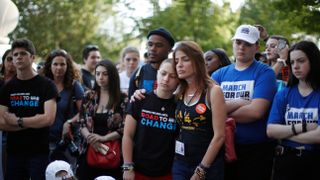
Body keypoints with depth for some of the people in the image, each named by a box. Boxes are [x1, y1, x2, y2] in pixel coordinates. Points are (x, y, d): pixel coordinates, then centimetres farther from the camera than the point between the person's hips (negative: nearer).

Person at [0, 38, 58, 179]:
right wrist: (34, 122, -11)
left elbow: (48, 119, -15)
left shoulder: (46, 85, -4)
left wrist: (17, 121, -8)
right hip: (14, 152, 4)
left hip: (39, 152, -4)